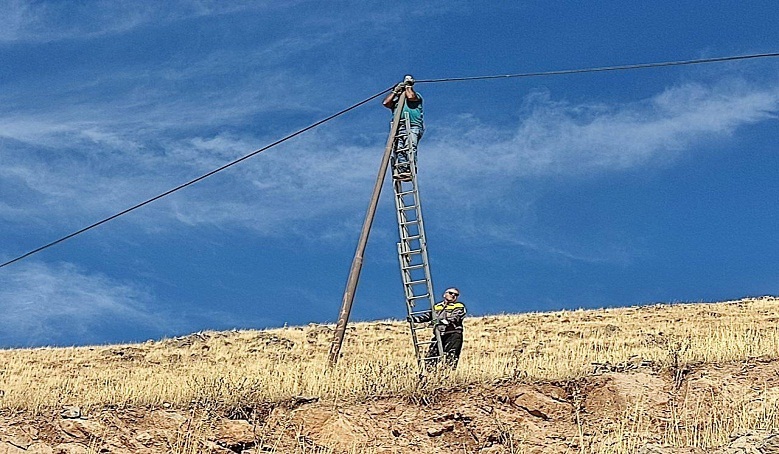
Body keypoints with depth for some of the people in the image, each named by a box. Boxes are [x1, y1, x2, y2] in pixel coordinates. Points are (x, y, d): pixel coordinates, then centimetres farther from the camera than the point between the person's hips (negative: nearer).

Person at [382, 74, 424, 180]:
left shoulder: (417, 95, 20)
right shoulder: (396, 99, 31)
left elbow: (411, 96, -3)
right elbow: (385, 103, 15)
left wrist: (408, 86, 15)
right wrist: (395, 91, 16)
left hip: (413, 126, -4)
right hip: (399, 127, 4)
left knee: (410, 145, -25)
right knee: (399, 148, -17)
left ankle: (410, 170, -35)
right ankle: (400, 170, -28)